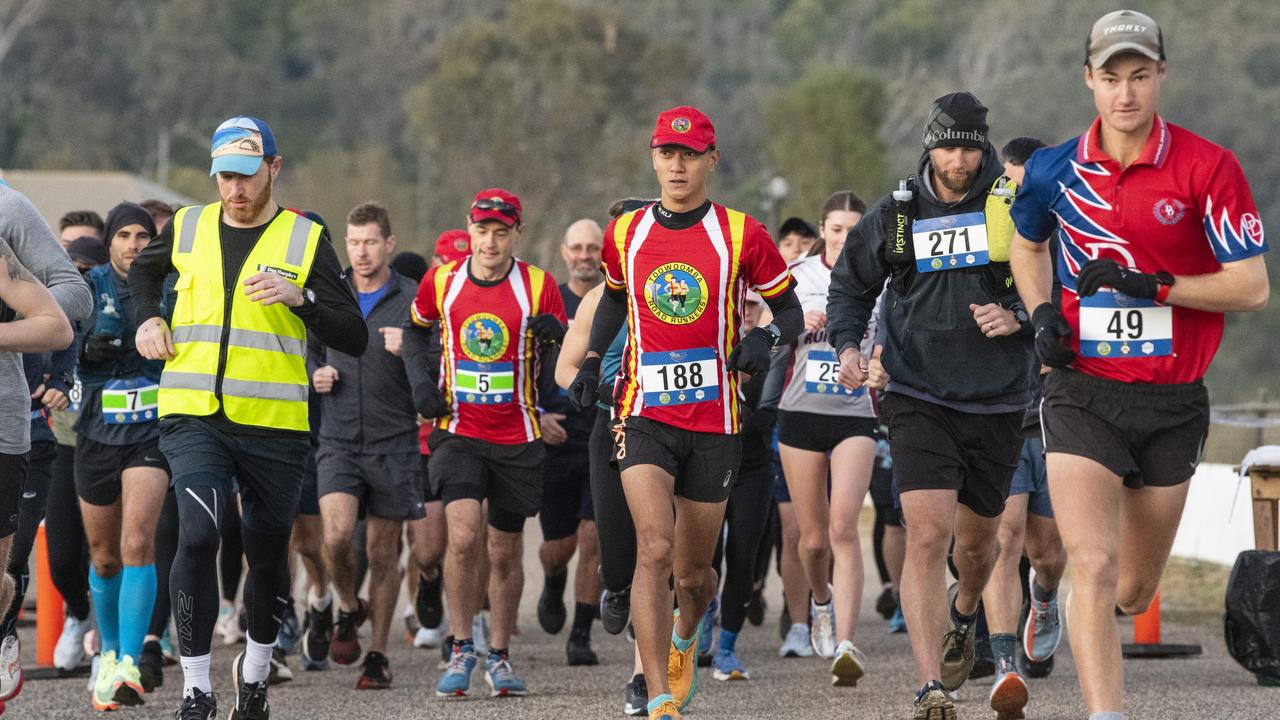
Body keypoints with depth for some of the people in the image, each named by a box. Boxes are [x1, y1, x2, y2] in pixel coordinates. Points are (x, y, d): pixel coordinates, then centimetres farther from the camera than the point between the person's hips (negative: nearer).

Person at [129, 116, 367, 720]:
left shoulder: (306, 240, 0)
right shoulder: (186, 228, 8)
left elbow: (353, 338, -4)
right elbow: (142, 272, 32)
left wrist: (300, 297, -19)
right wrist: (147, 318, 13)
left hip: (273, 422, 0)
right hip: (193, 415, 0)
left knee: (268, 552, 9)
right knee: (197, 534, -19)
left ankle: (256, 669, 35)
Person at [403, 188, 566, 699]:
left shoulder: (539, 287, -4)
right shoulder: (441, 282, 0)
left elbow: (554, 379, 1)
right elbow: (417, 330, 20)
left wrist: (555, 339, -20)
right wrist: (421, 384, 5)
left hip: (518, 438, 0)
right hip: (458, 432, 0)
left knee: (505, 552, 8)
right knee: (463, 535, -19)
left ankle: (499, 656, 23)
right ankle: (461, 650, -7)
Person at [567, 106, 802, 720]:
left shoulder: (741, 236, -2)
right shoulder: (625, 233, 5)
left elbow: (790, 311, 6)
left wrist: (766, 338, -16)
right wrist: (592, 359, 11)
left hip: (715, 421, 0)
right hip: (644, 414, 0)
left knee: (692, 571, 10)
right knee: (654, 549, -19)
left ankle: (684, 639, 46)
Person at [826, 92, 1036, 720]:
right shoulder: (895, 215, 2)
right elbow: (850, 285, 14)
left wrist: (1017, 318, -16)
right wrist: (848, 344, -4)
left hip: (997, 405, 1)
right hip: (920, 401, -1)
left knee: (977, 541, 16)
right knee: (927, 535, -17)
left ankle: (963, 616, 51)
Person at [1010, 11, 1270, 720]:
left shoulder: (1208, 168, -8)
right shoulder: (1055, 171, 0)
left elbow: (1252, 287, -10)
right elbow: (1028, 245, 22)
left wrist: (1151, 285, -19)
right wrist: (1042, 313, 4)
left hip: (1172, 403, 0)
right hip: (1083, 394, 0)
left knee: (1133, 589, 14)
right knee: (1094, 567, -19)